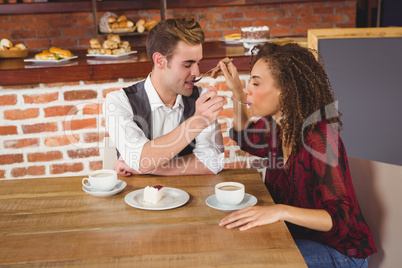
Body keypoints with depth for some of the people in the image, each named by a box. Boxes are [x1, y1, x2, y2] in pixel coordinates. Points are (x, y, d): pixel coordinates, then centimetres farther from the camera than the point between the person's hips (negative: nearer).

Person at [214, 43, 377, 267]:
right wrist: (237, 90, 7)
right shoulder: (275, 126, -3)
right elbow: (246, 139, 21)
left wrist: (281, 211, -44)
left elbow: (340, 218, -29)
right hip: (296, 236, 7)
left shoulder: (318, 138, -27)